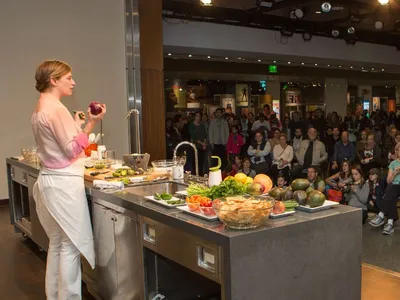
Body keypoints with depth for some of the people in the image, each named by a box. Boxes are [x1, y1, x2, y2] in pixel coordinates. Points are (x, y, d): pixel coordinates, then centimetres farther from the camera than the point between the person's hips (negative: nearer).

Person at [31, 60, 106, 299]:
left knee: (57, 243, 17)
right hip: (64, 182, -10)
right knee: (71, 244, -1)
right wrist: (91, 124, -18)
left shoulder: (40, 109, 14)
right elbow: (72, 150, -17)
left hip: (50, 180, 10)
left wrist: (76, 125, 19)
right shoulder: (56, 108, -15)